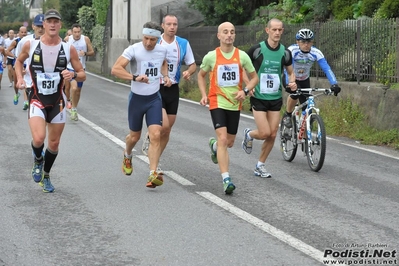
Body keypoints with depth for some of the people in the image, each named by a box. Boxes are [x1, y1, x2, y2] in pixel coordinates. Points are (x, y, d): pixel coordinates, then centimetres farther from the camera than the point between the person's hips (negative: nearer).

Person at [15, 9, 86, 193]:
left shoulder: (69, 49, -5)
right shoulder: (30, 45, -5)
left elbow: (82, 75, 1)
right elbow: (19, 61, 16)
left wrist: (73, 75, -21)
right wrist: (19, 78, -1)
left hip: (57, 102, 2)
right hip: (37, 100, -2)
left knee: (54, 143, 9)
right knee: (38, 138, -22)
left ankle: (46, 176, 34)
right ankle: (38, 160, 14)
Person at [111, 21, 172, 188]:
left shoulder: (162, 50, -2)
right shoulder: (133, 50, -17)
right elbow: (115, 69, -27)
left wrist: (165, 76, 4)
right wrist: (135, 77, -41)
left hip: (154, 99, 2)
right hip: (137, 98, -2)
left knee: (156, 135, -14)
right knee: (135, 136, 13)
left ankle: (153, 174, -14)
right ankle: (127, 156, 48)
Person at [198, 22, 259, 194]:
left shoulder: (242, 56, -2)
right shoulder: (211, 56, -5)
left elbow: (254, 77, 7)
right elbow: (201, 75, 12)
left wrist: (245, 91, -11)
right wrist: (204, 95, -1)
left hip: (235, 104, 3)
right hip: (217, 102, -3)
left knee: (230, 142, 13)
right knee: (223, 139, -16)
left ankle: (214, 145, 49)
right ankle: (226, 179, -15)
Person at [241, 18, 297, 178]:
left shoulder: (285, 52, 0)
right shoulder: (257, 49, -11)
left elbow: (290, 72, 14)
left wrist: (292, 83, -7)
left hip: (276, 99, 4)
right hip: (258, 98, -4)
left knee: (272, 135, 2)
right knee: (264, 133, -11)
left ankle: (260, 165, 20)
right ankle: (249, 135, 24)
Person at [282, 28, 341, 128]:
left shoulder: (316, 52, -26)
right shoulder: (292, 50, -32)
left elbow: (327, 69, -33)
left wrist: (334, 84, -48)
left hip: (304, 79, 3)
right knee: (295, 93, -30)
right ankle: (287, 115, -4)